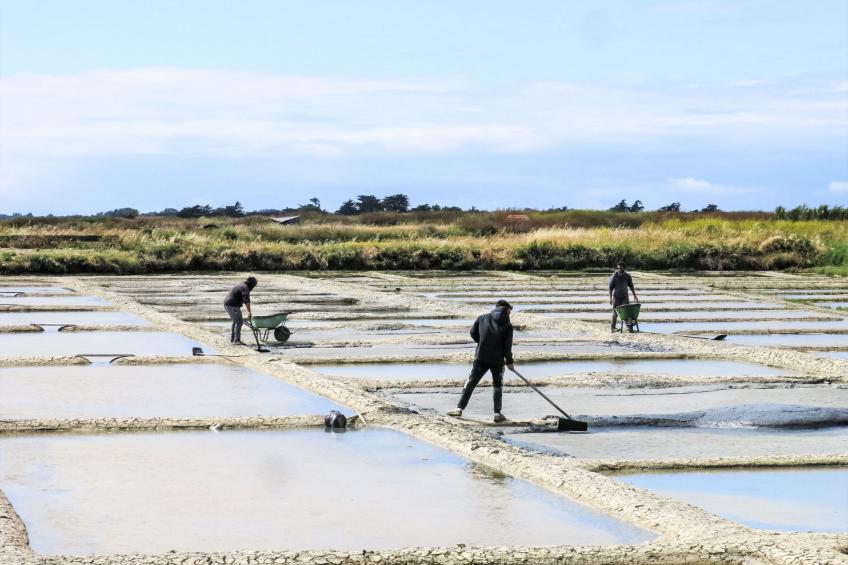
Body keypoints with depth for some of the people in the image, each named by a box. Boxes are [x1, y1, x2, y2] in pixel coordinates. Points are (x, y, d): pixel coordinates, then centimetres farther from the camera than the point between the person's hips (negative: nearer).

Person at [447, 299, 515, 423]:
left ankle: (459, 408, 2)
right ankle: (497, 413, 6)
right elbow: (507, 345, -5)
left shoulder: (483, 318, 5)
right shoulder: (507, 325, -1)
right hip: (498, 359, -1)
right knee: (497, 385, 13)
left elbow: (473, 332, 12)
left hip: (481, 357, 1)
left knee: (471, 383, 7)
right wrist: (509, 362, 3)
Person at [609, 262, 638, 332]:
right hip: (616, 297, -2)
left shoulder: (628, 276, -2)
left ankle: (629, 326, -13)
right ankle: (613, 327, 9)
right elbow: (610, 287, -9)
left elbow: (631, 286, 9)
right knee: (615, 312, 2)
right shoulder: (614, 276, -10)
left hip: (625, 296, 2)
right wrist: (610, 298, -14)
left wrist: (634, 295, 7)